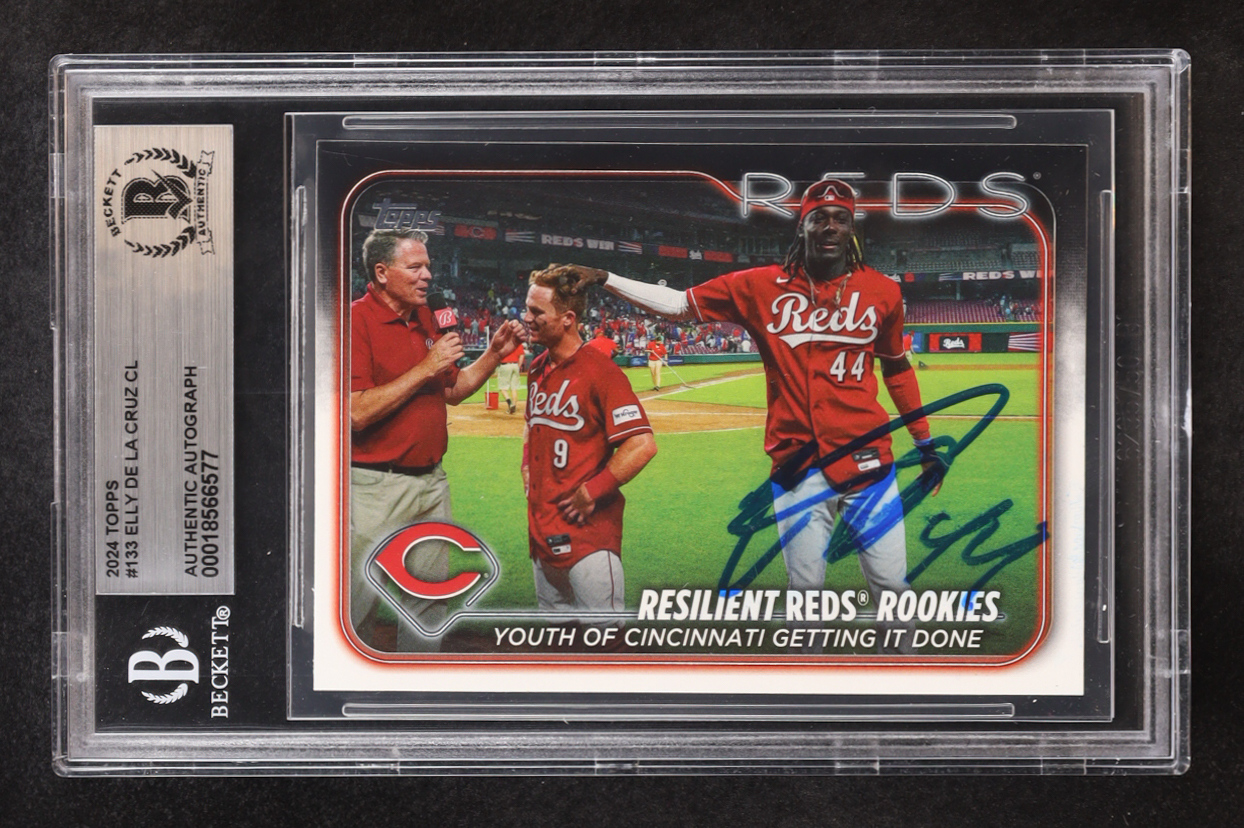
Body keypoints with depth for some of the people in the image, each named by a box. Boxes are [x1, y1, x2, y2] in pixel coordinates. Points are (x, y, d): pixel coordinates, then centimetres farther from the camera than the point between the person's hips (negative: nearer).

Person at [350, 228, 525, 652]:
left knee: (429, 601, 14)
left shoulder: (426, 318, 12)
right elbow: (357, 413, -22)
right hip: (375, 486, -8)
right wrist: (425, 368, -19)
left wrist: (494, 354, 5)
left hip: (431, 481, 8)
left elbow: (452, 391, 20)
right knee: (360, 603, -2)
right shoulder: (356, 321, -14)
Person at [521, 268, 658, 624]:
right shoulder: (537, 369, 11)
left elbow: (643, 445, -21)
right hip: (542, 528, 9)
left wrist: (591, 492, -18)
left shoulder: (600, 371, -14)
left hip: (588, 531, -9)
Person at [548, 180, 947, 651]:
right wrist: (602, 278, -5)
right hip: (798, 465, 0)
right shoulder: (761, 287, 3)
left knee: (891, 583, 1)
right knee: (806, 587, 7)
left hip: (868, 459, 0)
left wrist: (925, 442, 16)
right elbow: (679, 304, 4)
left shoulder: (882, 291, 4)